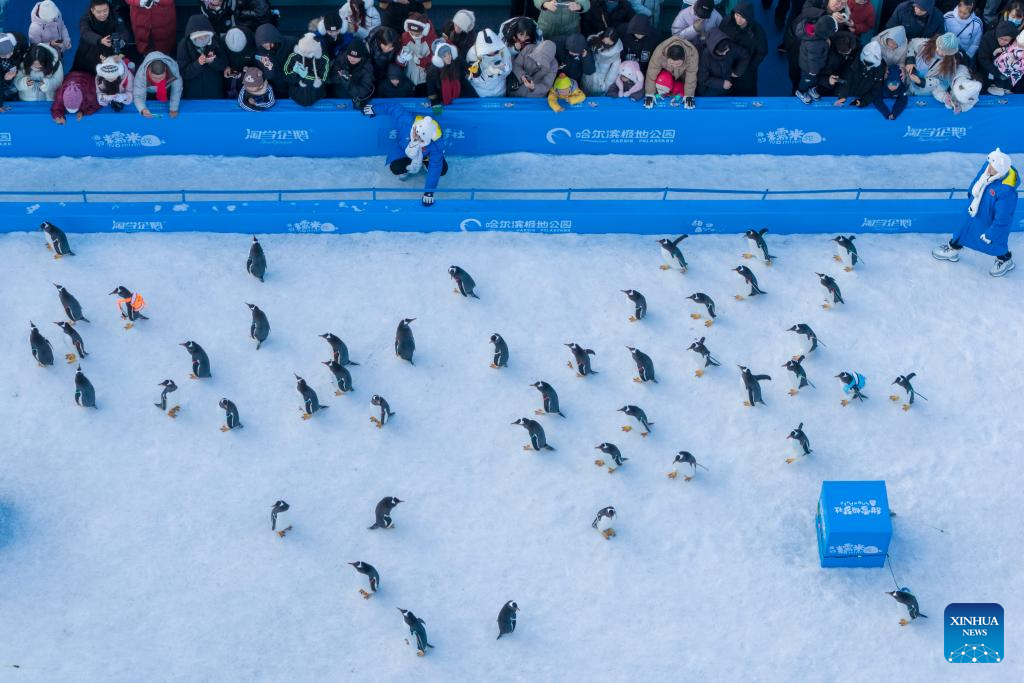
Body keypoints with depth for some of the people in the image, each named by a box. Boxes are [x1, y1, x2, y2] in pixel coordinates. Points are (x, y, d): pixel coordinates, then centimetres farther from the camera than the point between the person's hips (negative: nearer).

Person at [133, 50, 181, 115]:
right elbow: (138, 96, -39)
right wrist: (143, 109, -60)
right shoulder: (141, 74, -44)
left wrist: (173, 109, -34)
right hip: (148, 91, -1)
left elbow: (176, 89, -30)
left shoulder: (172, 68, -43)